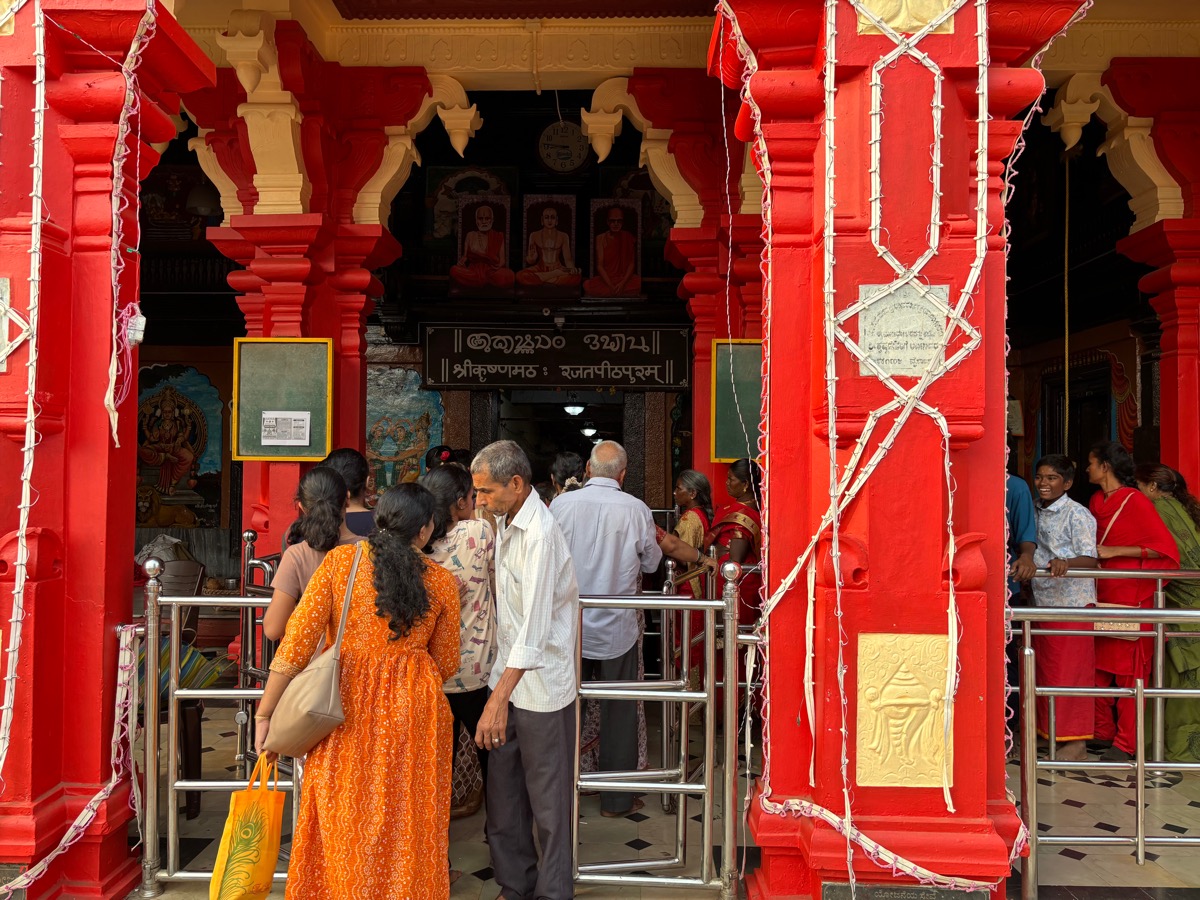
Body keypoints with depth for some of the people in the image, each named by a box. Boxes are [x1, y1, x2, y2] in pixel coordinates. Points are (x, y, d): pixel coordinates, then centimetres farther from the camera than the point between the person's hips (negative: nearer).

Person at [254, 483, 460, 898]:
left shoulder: (340, 560, -7)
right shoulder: (441, 581, -4)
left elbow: (296, 644, -9)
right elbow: (446, 663, 5)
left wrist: (264, 713, 0)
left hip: (347, 708, 0)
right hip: (412, 710, 0)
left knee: (344, 824, 18)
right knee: (406, 826, 18)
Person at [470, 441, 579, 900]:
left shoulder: (540, 534, -22)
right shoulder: (505, 521, 7)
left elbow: (535, 629, -28)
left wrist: (499, 699, -31)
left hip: (541, 685, -9)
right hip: (509, 674, 9)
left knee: (547, 798, 6)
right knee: (503, 791, 17)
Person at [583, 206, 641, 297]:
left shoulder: (629, 238, 4)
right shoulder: (601, 238, 1)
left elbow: (632, 263, 0)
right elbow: (599, 265, -5)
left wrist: (623, 283, -17)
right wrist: (610, 286, -18)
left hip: (625, 278, 1)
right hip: (605, 279, 0)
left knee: (639, 283, -33)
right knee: (587, 285, -33)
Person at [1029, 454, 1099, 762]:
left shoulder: (1077, 514, -10)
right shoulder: (1035, 512, 11)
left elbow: (1090, 559, -19)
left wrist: (1065, 563, -36)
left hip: (1073, 602, -7)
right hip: (1043, 601, 7)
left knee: (1070, 673, -2)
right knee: (1044, 671, 11)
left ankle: (1076, 742, 7)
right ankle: (1049, 732, 22)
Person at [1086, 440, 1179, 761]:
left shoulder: (1135, 501, -10)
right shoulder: (1096, 502, 12)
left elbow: (1164, 547, -16)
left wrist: (1113, 551, -18)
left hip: (1130, 597, -7)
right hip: (1100, 595, 7)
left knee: (1128, 672, 0)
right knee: (1098, 668, 9)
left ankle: (1125, 743, 7)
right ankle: (1103, 732, 20)